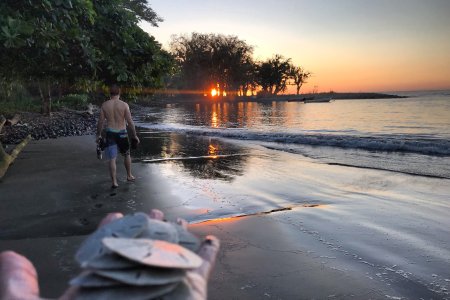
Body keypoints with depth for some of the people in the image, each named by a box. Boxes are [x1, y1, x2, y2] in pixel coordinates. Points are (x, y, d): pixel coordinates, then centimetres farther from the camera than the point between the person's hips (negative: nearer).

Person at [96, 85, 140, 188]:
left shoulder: (104, 105, -1)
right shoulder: (124, 105, -8)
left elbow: (100, 122, 1)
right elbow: (130, 122, -10)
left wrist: (98, 135, 13)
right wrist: (134, 135, -2)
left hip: (110, 133, 1)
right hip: (122, 133, -1)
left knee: (112, 158, 3)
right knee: (126, 155, 21)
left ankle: (114, 182, 2)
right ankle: (129, 176, 34)